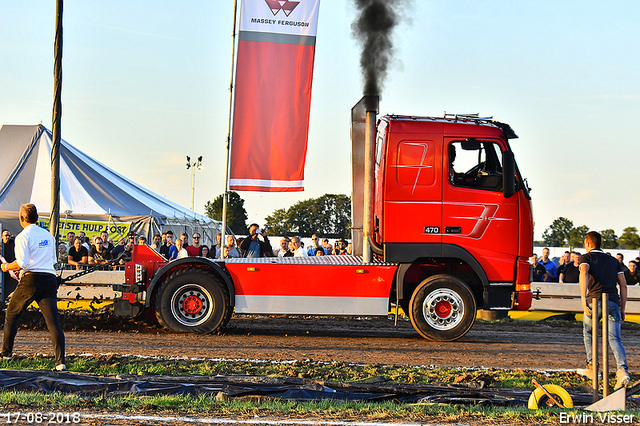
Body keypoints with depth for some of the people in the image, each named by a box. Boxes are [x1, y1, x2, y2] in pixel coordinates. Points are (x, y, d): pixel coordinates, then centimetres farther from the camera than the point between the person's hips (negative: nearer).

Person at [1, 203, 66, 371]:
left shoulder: (23, 236, -3)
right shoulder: (48, 236, 16)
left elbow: (22, 263, -12)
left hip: (31, 279, -4)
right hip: (50, 279, 4)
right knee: (53, 321, -6)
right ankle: (60, 361, -18)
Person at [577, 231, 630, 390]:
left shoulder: (586, 257, 11)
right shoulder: (614, 261, 24)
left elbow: (584, 272, -12)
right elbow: (623, 285, 18)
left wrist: (583, 297, -23)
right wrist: (622, 309, 20)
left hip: (595, 300, -3)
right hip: (613, 302, 3)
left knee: (588, 332, 22)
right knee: (614, 338, -4)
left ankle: (592, 367, 18)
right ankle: (622, 370, -27)